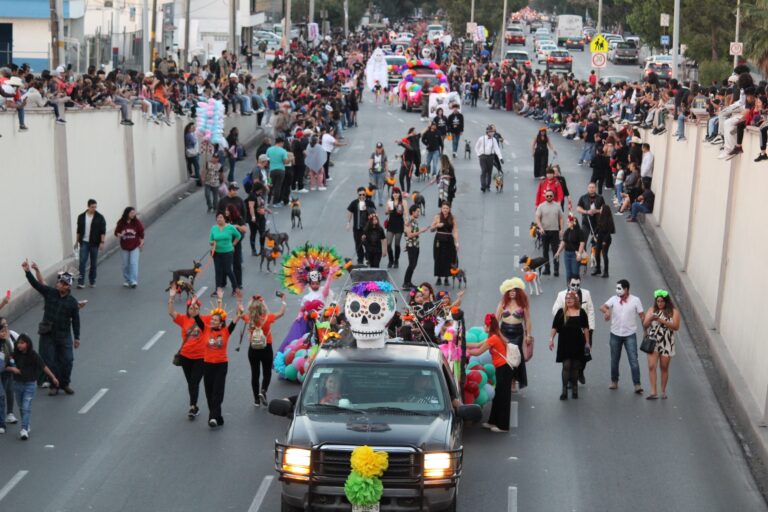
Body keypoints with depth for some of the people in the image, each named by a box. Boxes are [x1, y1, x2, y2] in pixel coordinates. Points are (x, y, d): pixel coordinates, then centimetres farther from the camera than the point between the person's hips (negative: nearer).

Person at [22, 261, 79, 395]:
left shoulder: (72, 302, -3)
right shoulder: (49, 293, -3)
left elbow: (75, 321, 2)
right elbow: (35, 284, -13)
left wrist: (77, 338, 2)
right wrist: (27, 271, -28)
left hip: (64, 335, 0)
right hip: (47, 334, 0)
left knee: (67, 360, 1)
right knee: (50, 361, 2)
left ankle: (65, 384, 22)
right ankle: (54, 385, 17)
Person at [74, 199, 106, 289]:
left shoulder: (99, 217, -3)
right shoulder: (81, 217, 4)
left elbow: (103, 231, -5)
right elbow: (79, 230, 12)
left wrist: (102, 242, -11)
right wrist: (77, 241, 11)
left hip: (94, 243, -1)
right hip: (84, 242, 1)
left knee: (93, 263, 6)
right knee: (82, 262, -8)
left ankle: (92, 281, 17)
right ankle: (81, 282, -9)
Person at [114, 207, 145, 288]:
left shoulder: (137, 222, -7)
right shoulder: (121, 223, -6)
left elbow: (141, 233, 1)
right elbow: (116, 232, 1)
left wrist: (141, 243, 1)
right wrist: (119, 235, -21)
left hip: (135, 246, -2)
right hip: (124, 247, 2)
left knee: (133, 263, -12)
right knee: (125, 264, 10)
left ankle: (133, 281, -13)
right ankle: (126, 281, 21)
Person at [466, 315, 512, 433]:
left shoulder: (493, 338, -17)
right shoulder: (495, 337, 12)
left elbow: (478, 352, -13)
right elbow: (478, 345, 16)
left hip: (504, 370, -10)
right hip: (502, 369, 10)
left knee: (503, 398, -2)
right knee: (498, 396, 16)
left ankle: (503, 426, 3)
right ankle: (494, 422, 25)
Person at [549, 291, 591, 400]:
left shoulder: (581, 312, 2)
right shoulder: (561, 312, 0)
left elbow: (585, 328, 6)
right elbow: (554, 327, 2)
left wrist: (587, 342, 4)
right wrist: (551, 339, -7)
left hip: (578, 343, 1)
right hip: (565, 343, -1)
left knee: (575, 367, 9)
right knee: (566, 366, -7)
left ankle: (574, 389, 19)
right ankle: (564, 390, -5)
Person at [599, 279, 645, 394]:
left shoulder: (635, 300, -4)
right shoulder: (614, 299, 0)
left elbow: (642, 316, -3)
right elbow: (602, 307, -12)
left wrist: (645, 330, -11)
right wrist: (606, 310, -36)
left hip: (630, 335, -3)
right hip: (615, 334, 3)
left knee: (633, 360, -9)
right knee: (614, 359, 12)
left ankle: (637, 384, -10)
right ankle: (614, 381, 27)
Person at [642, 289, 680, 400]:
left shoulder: (673, 312, 0)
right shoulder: (652, 310, 6)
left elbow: (676, 326, -11)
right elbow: (645, 325, 4)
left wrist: (662, 321, -20)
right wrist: (650, 319, -18)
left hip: (666, 344, -1)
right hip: (653, 342, 1)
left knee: (664, 368, 7)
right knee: (651, 366, -11)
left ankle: (663, 391, 20)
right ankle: (653, 392, -12)